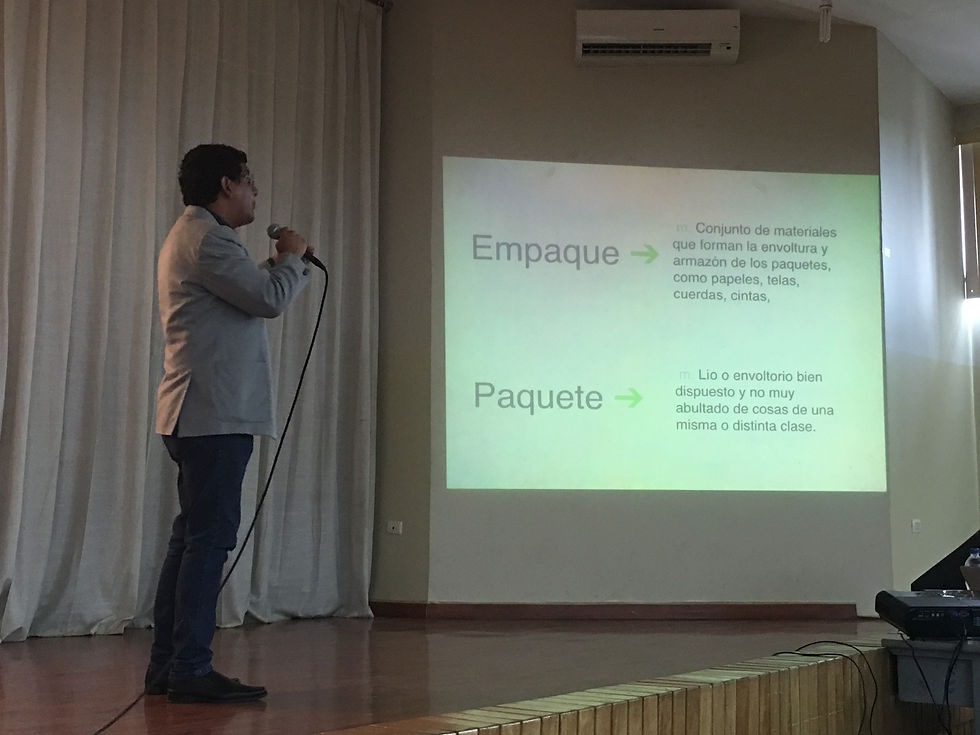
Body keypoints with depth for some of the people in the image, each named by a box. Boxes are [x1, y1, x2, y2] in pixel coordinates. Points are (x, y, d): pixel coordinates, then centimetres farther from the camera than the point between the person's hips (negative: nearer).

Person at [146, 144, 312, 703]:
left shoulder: (197, 236, 24)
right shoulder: (205, 239, -12)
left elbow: (252, 298, 27)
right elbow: (270, 299, -18)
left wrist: (292, 263, 18)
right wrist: (291, 258, 0)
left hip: (201, 415, 11)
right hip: (216, 413, -11)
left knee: (194, 537, 12)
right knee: (211, 539, -10)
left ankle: (168, 666, 17)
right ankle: (191, 671, -7)